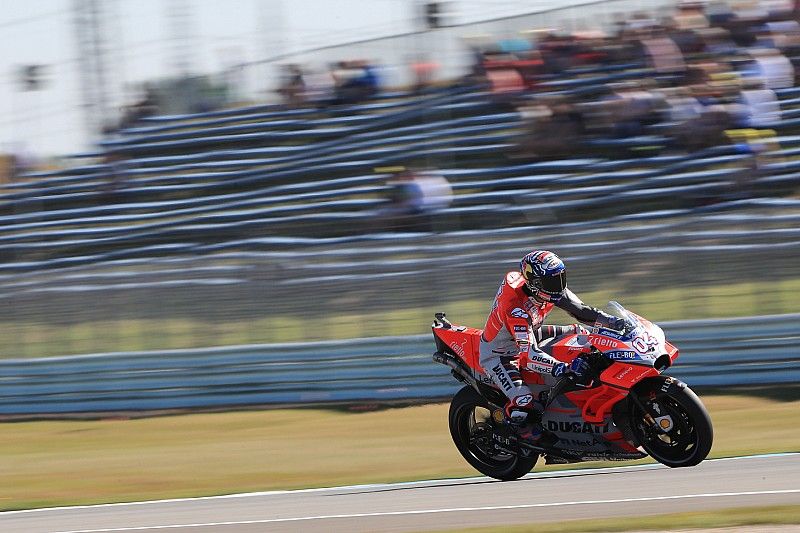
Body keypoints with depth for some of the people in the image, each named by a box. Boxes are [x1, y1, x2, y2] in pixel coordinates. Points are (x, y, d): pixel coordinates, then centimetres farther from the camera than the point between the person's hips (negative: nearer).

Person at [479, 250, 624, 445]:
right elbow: (531, 356, -43)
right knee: (525, 404, -28)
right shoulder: (515, 307, -39)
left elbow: (581, 310, -6)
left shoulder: (546, 287, -16)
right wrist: (566, 368, -53)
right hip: (499, 354, -8)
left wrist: (610, 321, -22)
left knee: (579, 332, 6)